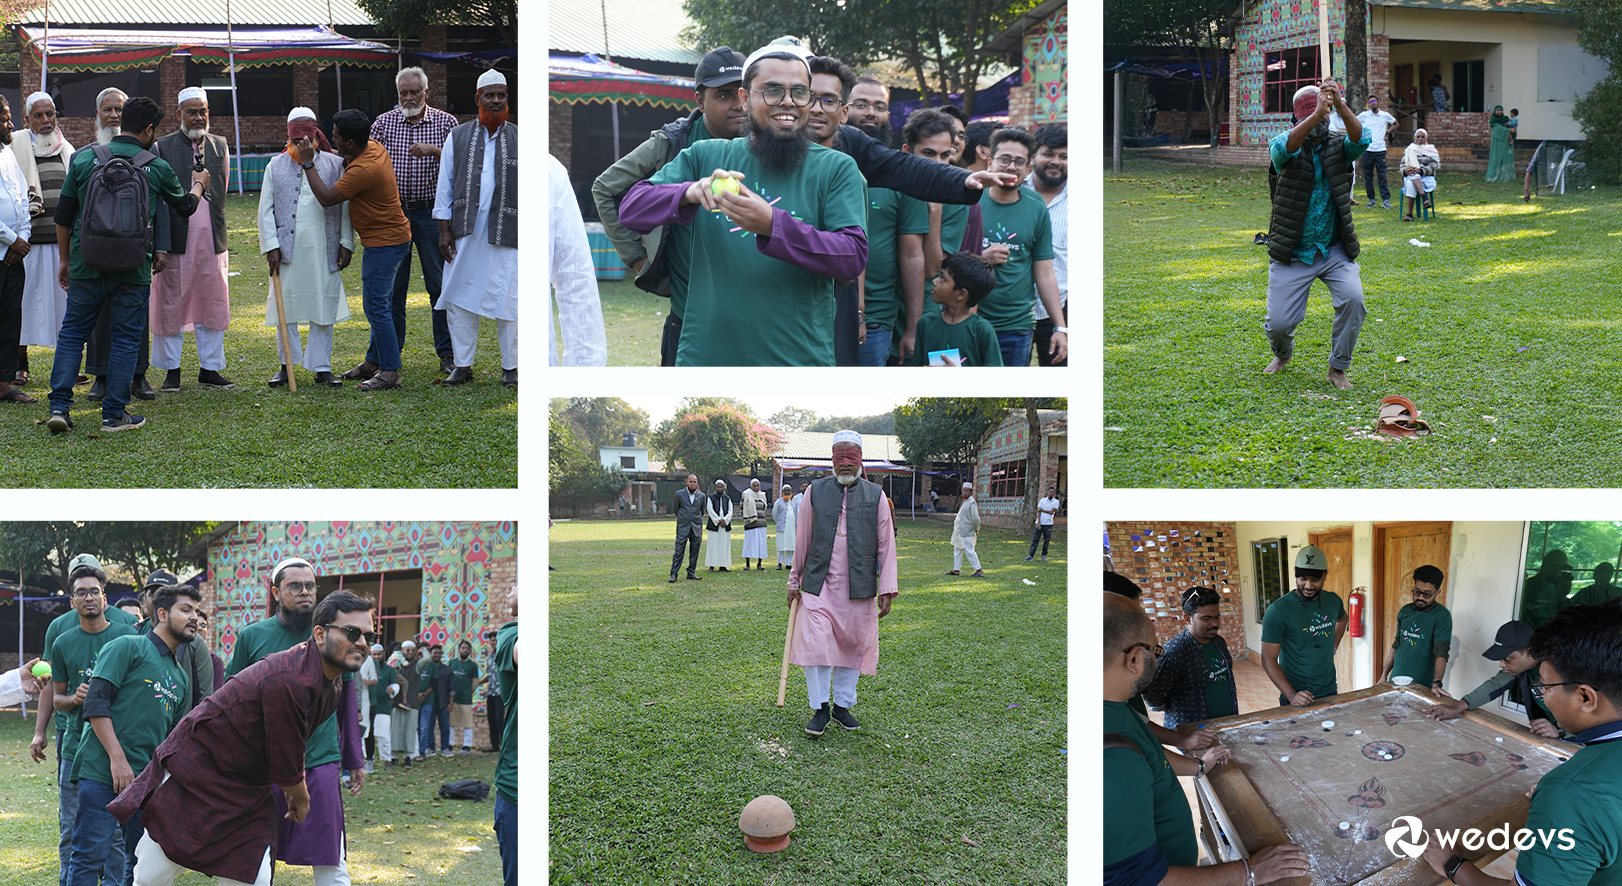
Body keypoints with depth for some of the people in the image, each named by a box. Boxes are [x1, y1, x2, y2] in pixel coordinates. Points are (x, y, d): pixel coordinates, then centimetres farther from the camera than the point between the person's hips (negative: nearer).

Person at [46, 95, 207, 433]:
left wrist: (65, 258, 18)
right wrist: (198, 185, 37)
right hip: (132, 267, -2)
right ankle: (114, 414, 9)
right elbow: (185, 206, 15)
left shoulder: (84, 158, 2)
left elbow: (63, 215, 6)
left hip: (87, 263, 2)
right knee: (125, 337, 7)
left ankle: (59, 406, 6)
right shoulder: (157, 167, -2)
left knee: (72, 332, 12)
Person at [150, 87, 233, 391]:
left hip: (212, 239, 3)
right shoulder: (161, 148, -2)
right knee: (170, 305, 3)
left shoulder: (220, 146, 11)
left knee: (214, 304, 7)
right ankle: (171, 370, 14)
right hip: (176, 240, -3)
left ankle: (210, 369, 18)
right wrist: (160, 245, -11)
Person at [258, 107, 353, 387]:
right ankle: (286, 365, 18)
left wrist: (346, 243, 0)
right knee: (286, 306, 5)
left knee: (324, 310, 3)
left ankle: (322, 367, 12)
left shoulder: (335, 165, 7)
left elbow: (345, 207, 7)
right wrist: (270, 246, -2)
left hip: (324, 249, 0)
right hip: (288, 249, 1)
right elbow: (266, 209, 7)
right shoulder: (276, 166, 9)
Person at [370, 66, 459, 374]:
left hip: (431, 213, -2)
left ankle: (447, 353, 7)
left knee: (440, 284, 0)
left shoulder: (446, 122, 2)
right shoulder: (383, 123, 6)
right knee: (392, 285, 6)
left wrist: (434, 150, -19)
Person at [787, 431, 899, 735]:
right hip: (819, 585, -1)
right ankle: (820, 709, 4)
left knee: (853, 646, 7)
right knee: (816, 644, -8)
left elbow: (886, 545, 4)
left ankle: (842, 705, 23)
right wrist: (795, 581, 11)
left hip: (858, 589, 1)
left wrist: (887, 589, -1)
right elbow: (802, 541, 10)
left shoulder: (876, 496, 5)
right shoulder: (815, 492, 5)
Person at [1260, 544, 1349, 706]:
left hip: (1329, 693, 5)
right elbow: (1268, 660, -17)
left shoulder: (1333, 601, 1)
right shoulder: (1278, 611, -17)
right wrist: (1291, 695, -27)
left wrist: (1333, 647, 11)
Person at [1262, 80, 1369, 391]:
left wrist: (1339, 105, -35)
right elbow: (1284, 147, -29)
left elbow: (1360, 139, -20)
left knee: (1352, 298, -24)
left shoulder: (1338, 146, 3)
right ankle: (1283, 353, 35)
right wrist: (1317, 113, -42)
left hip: (1334, 250, 1)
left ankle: (1337, 368, -3)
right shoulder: (1286, 146, -4)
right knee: (1278, 324, -5)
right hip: (1291, 254, -1)